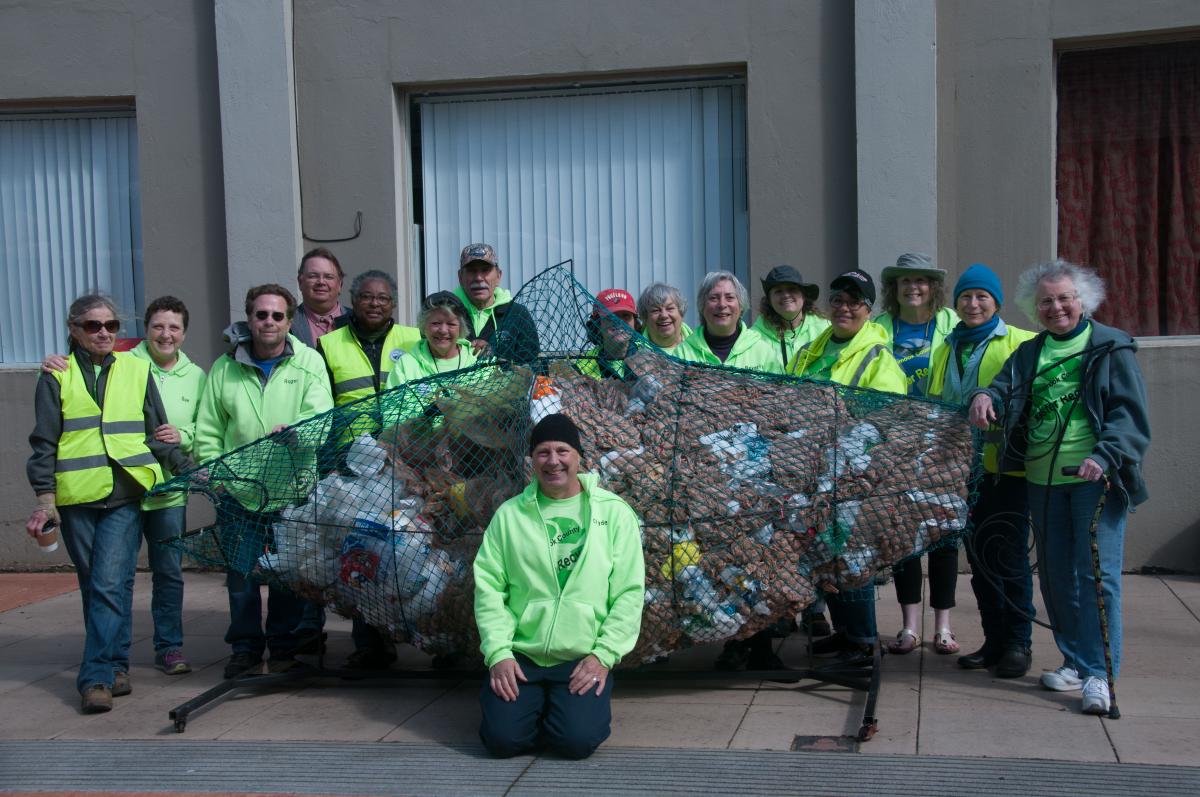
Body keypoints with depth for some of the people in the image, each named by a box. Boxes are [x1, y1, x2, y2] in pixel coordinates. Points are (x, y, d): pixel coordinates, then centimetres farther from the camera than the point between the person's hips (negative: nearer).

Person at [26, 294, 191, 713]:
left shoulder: (136, 370, 10)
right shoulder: (57, 376, 7)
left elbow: (158, 433, 15)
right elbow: (44, 443, 6)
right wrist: (45, 499, -2)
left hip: (125, 495, -1)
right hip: (76, 497, 1)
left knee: (111, 584, -11)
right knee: (94, 587, 8)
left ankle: (98, 677, -9)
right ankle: (114, 666, 19)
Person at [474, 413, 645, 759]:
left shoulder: (614, 512, 0)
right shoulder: (509, 514, 4)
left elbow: (629, 592, -2)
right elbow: (488, 586, 2)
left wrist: (604, 655, -10)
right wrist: (498, 653, -9)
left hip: (584, 659, -1)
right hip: (520, 655, 1)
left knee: (577, 740, -20)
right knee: (503, 738, -16)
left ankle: (572, 707, 15)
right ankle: (536, 704, 17)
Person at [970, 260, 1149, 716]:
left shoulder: (1111, 348, 0)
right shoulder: (1029, 354, 15)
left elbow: (1129, 414, -8)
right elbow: (1003, 389, 6)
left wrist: (1103, 457, -24)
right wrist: (984, 397, -19)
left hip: (1095, 478, -5)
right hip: (1043, 478, 5)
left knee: (1097, 572, -9)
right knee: (1055, 574, 11)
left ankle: (1098, 672, -3)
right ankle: (1075, 662, 24)